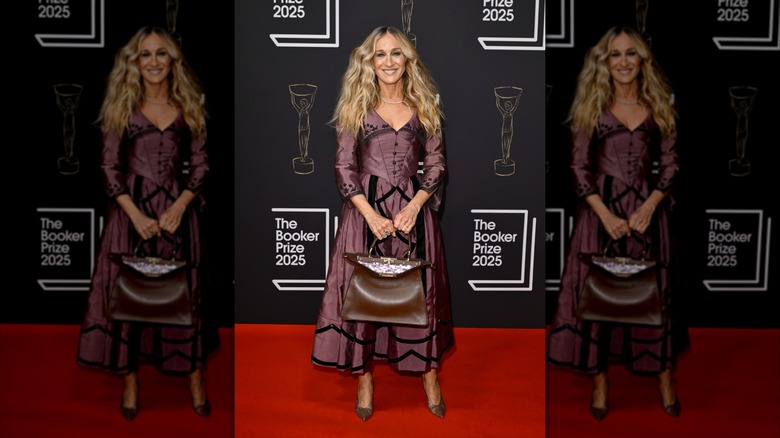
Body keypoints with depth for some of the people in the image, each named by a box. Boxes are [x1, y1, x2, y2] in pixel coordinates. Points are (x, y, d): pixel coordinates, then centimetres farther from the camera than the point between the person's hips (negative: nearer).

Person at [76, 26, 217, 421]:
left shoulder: (189, 106, 6)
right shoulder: (122, 106, 3)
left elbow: (200, 164, 4)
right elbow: (109, 166, -1)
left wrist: (179, 206, -11)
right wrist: (136, 214, -12)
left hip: (177, 208, 1)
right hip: (131, 209, -1)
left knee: (183, 291, 5)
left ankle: (195, 378, 15)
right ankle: (130, 380, 13)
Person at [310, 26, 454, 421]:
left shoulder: (425, 106, 7)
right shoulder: (356, 106, 3)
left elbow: (436, 164, 5)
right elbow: (344, 167, -1)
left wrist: (413, 207, -10)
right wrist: (371, 214, -12)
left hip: (413, 209, 1)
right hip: (365, 209, -1)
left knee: (420, 291, 6)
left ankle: (428, 374, 19)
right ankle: (364, 377, 14)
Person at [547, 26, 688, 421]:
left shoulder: (659, 105, 6)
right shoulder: (592, 105, 1)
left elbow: (670, 163, 5)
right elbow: (579, 166, -2)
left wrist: (649, 206, -10)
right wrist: (606, 214, -12)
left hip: (647, 208, 1)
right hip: (600, 208, -1)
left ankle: (664, 377, 18)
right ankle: (599, 379, 12)